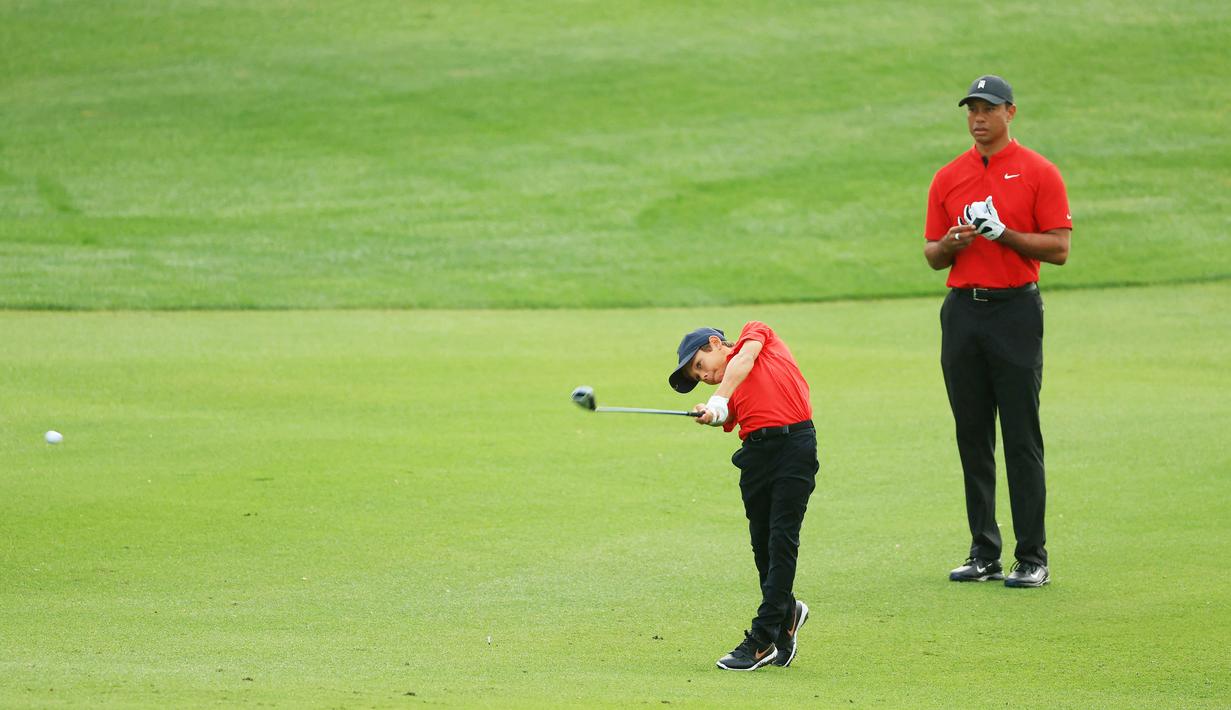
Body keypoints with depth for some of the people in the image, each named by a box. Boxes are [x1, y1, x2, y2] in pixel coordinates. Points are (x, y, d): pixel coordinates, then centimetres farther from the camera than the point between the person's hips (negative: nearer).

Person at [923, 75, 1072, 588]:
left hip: (1015, 310, -5)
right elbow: (932, 256, 15)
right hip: (962, 311, 5)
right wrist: (949, 245, -7)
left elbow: (1059, 249, -5)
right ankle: (984, 554, 13)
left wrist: (1004, 234, -16)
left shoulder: (1038, 173, -1)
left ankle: (1033, 559, -3)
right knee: (972, 438, 6)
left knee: (1022, 439, -6)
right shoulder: (947, 178, 13)